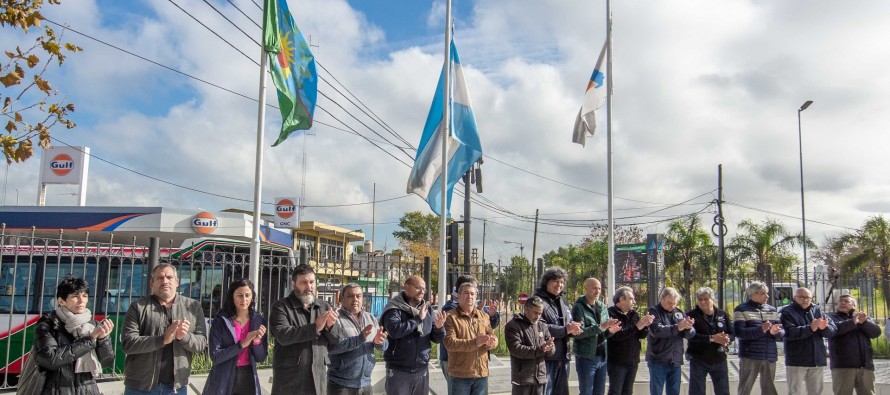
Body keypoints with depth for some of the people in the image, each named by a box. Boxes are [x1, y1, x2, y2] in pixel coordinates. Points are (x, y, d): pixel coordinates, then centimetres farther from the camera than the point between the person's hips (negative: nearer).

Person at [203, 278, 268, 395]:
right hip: (223, 381, -2)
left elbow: (261, 358, 3)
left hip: (248, 379, 2)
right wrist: (242, 344, -21)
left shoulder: (259, 321, 0)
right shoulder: (220, 321, -7)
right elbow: (215, 356, -13)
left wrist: (257, 342, -15)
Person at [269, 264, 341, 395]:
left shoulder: (325, 307, 11)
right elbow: (282, 335, -19)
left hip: (318, 377, 4)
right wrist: (314, 327, -25)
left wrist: (330, 326, -12)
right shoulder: (281, 306, -3)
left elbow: (337, 340, 8)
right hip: (289, 377, -4)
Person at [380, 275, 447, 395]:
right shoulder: (394, 309, -9)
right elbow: (395, 331, -27)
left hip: (422, 371, 5)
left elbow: (437, 339, 8)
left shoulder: (427, 309, 8)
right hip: (398, 371, -5)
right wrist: (418, 318, -19)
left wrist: (439, 327, -14)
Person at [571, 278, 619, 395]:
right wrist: (600, 327, -26)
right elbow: (578, 333, -19)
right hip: (586, 357, -6)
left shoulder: (602, 307, 12)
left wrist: (610, 331, -8)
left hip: (602, 357, 6)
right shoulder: (579, 307, -9)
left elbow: (603, 333, 15)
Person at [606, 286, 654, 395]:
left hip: (633, 361, 7)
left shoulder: (633, 314, 10)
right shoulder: (611, 314, -13)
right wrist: (637, 326, -27)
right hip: (617, 362, -7)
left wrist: (645, 325, -15)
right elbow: (617, 335, -25)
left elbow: (642, 335, 6)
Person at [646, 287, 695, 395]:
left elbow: (690, 334, 5)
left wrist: (688, 328, -19)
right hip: (658, 361, -5)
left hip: (675, 361, 5)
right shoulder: (654, 312, -4)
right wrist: (677, 327, -29)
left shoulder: (679, 313, 12)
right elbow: (656, 330, -21)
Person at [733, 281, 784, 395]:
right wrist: (761, 329, -26)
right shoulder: (741, 310, -2)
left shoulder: (772, 310, 15)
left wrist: (775, 332, -15)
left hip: (770, 357, 5)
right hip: (749, 357, -5)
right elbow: (739, 332, -15)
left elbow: (782, 334, 8)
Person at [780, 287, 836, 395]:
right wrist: (810, 328, -29)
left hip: (817, 360, 5)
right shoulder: (787, 312, -4)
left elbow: (833, 329, 3)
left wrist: (824, 328, -20)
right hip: (796, 361, -5)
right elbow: (789, 332, -20)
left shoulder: (817, 311, 12)